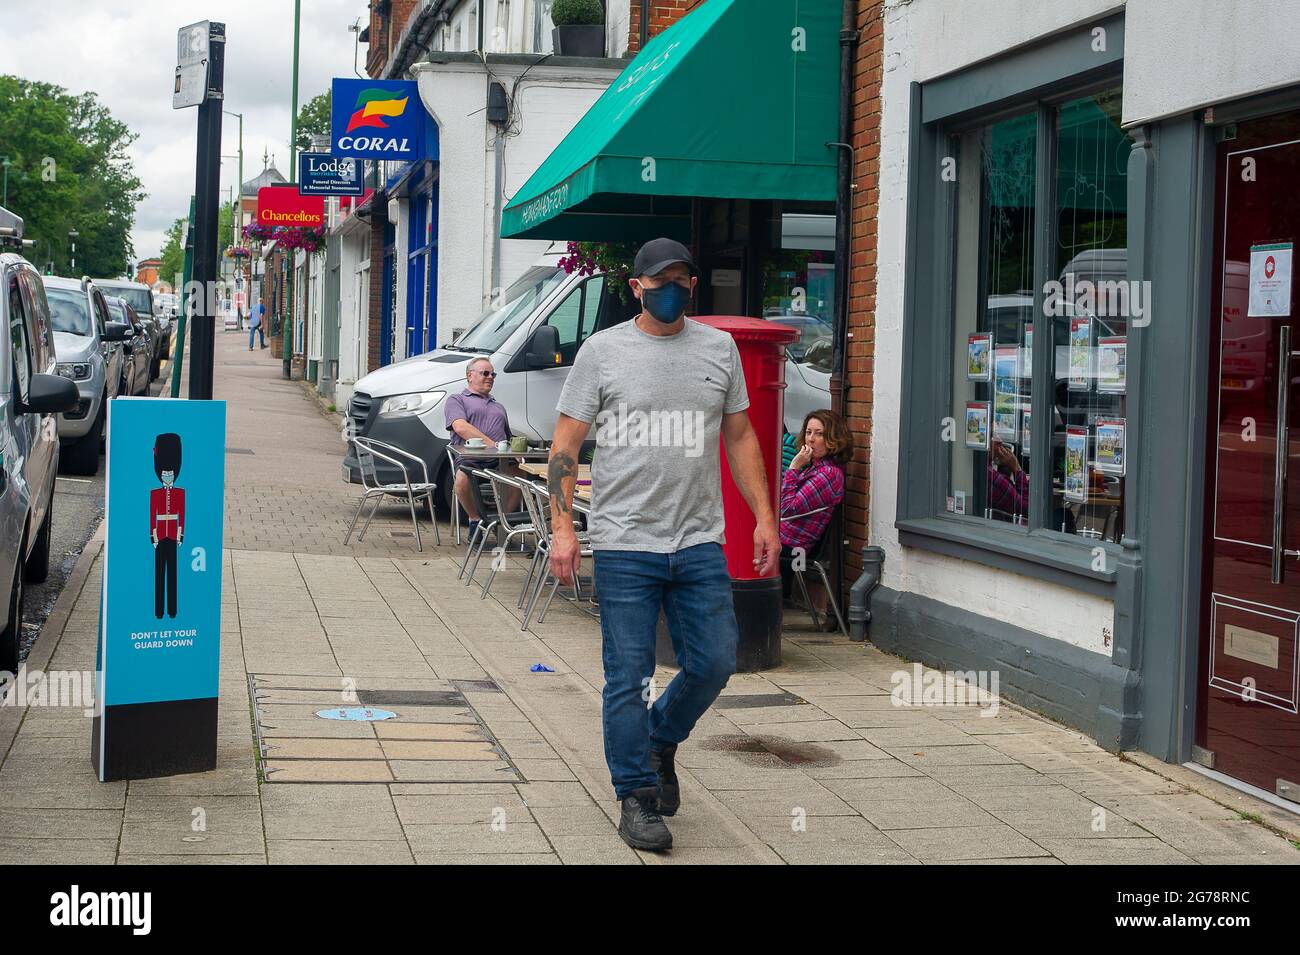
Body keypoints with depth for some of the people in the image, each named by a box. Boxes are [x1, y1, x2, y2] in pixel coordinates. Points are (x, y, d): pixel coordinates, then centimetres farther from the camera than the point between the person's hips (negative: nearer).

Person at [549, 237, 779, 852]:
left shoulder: (719, 348, 11)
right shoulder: (602, 351, 1)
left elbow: (740, 436, 17)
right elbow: (566, 444, 0)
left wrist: (764, 516, 9)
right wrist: (562, 528, -9)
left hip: (700, 543, 3)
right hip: (624, 546, -3)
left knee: (714, 664, 3)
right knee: (629, 679, 0)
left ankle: (660, 740, 32)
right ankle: (637, 798, 13)